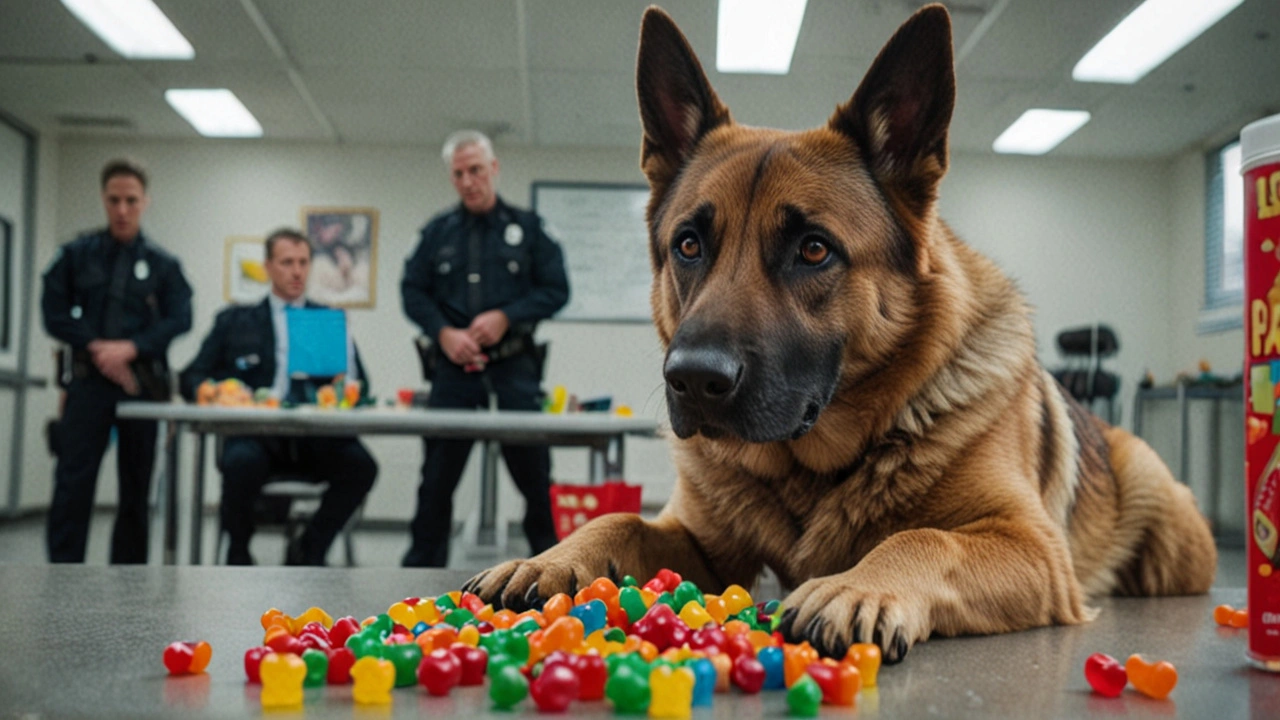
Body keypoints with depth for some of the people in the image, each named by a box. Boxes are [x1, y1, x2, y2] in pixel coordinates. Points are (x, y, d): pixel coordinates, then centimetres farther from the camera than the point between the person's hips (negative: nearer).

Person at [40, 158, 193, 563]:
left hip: (142, 383, 1)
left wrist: (130, 348, -16)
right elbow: (54, 312, 4)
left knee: (136, 488, 7)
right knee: (72, 481, -8)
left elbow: (179, 319, -2)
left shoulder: (163, 265, 8)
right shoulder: (76, 255, 9)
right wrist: (96, 348, -11)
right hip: (88, 381, 0)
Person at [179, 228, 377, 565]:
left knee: (361, 465, -29)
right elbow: (192, 378, 12)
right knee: (242, 461, -35)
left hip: (315, 439, 1)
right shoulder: (234, 321, 17)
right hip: (255, 435, -1)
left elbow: (358, 383, 10)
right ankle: (238, 555, -5)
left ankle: (309, 550, -3)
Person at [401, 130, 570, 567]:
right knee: (438, 475, 6)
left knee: (533, 473, 1)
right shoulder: (437, 232, 12)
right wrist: (445, 333, -8)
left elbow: (556, 290, 2)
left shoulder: (527, 228, 7)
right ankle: (423, 564, 17)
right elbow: (412, 292, 9)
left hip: (514, 367, -1)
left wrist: (505, 317, -11)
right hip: (454, 368, 2)